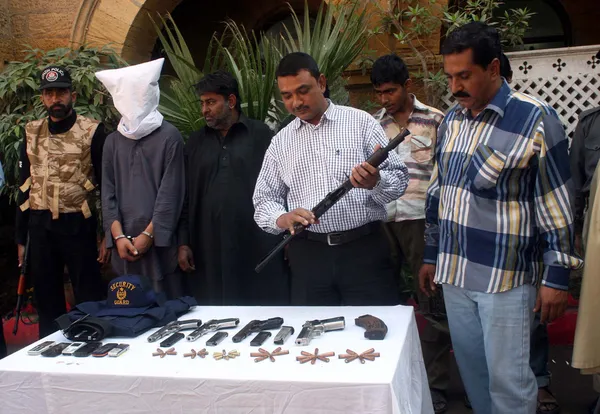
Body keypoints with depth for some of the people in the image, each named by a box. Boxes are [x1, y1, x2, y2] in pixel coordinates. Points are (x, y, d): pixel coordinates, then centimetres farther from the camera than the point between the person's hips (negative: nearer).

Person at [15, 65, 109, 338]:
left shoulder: (92, 131, -5)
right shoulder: (31, 133, 9)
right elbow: (24, 188, 14)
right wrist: (21, 237, 13)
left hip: (77, 226, -4)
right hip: (40, 228, 4)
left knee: (89, 302, 4)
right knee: (47, 303, 13)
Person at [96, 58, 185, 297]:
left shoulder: (169, 137, -1)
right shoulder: (113, 141, 11)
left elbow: (171, 193, -5)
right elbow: (108, 193, 8)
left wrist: (148, 235, -8)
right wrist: (118, 236, -3)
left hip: (159, 241, -3)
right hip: (124, 244, 3)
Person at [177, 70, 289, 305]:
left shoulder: (261, 135, 2)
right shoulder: (195, 142, 13)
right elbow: (186, 196, 12)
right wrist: (183, 242, 7)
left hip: (258, 246, -3)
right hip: (209, 249, 3)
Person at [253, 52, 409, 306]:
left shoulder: (361, 123, 1)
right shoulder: (280, 142, 11)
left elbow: (399, 177, 0)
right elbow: (264, 200, 9)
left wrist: (375, 182, -22)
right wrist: (282, 219, -13)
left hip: (365, 249, -2)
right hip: (308, 255, 3)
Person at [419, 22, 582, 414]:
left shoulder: (535, 119, -11)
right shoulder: (452, 120, 8)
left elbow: (557, 207, -9)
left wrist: (557, 277, -8)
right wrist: (431, 256, 17)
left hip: (506, 278, -5)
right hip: (454, 273, 6)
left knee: (509, 380, 2)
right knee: (472, 371, 16)